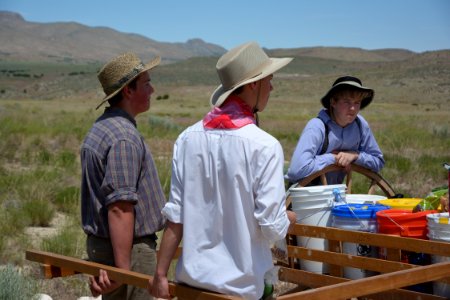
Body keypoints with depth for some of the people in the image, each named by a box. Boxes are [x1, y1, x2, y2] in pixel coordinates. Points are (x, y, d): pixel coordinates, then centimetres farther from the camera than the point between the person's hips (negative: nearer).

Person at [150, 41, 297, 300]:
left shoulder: (188, 138, -3)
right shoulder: (265, 146, -16)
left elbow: (176, 215, -1)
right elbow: (273, 227, -15)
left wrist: (161, 273, 6)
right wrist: (291, 218, 7)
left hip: (192, 277, 4)